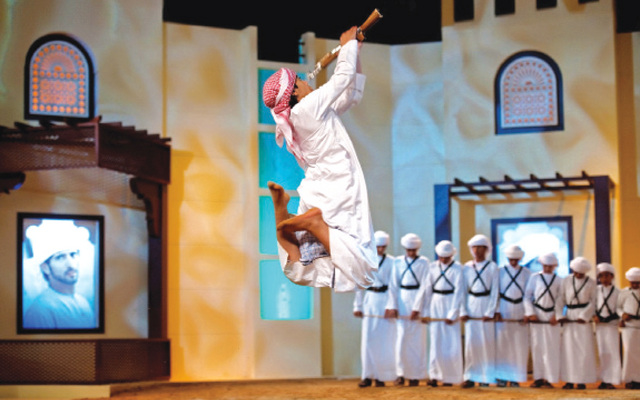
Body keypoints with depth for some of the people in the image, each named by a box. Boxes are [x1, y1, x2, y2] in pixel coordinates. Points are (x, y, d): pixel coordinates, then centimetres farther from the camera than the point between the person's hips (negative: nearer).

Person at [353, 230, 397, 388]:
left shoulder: (391, 262, -2)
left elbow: (393, 285, -5)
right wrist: (357, 306, 10)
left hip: (385, 300, -3)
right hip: (370, 300, 3)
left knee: (384, 339, -1)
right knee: (367, 338, 0)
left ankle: (381, 376, 6)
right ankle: (368, 376, 4)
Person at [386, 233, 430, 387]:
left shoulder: (423, 262, 2)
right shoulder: (398, 262, 8)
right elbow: (394, 284, 7)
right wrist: (393, 305, -1)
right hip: (402, 301, 2)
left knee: (417, 339, 1)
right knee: (401, 338, -1)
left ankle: (416, 375, 7)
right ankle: (401, 374, 6)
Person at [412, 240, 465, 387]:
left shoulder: (457, 268, -4)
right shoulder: (433, 267, 7)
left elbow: (459, 292, -8)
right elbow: (425, 288, 8)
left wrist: (452, 314, -13)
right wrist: (417, 308, 4)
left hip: (450, 303, -3)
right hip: (435, 305, 3)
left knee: (452, 342, -1)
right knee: (435, 341, 1)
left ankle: (450, 377, 10)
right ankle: (435, 375, 4)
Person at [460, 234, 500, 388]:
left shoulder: (492, 267, 0)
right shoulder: (467, 267, 7)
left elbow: (495, 291, -3)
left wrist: (490, 312, -10)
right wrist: (463, 311, -1)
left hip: (486, 304, -2)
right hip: (471, 305, 2)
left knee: (487, 340, -1)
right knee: (470, 340, 0)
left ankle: (486, 377, 6)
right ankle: (470, 377, 4)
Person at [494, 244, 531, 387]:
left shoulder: (526, 273, 7)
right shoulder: (500, 271, 5)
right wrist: (496, 311, -7)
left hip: (519, 312, 1)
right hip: (503, 311, -1)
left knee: (520, 345, 0)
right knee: (501, 343, -3)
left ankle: (515, 377, 6)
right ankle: (501, 376, 2)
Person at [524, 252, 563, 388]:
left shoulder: (558, 280, 8)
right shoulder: (534, 277, 6)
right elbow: (527, 296, 3)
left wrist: (556, 316, -4)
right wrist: (530, 313, -6)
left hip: (551, 317, 0)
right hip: (536, 316, 0)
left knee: (551, 347, -3)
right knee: (537, 346, -1)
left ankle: (549, 379, 0)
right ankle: (538, 378, 3)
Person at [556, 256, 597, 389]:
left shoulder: (591, 282, 1)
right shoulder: (566, 281, 7)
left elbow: (593, 301, -1)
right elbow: (560, 299, 7)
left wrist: (584, 316, -10)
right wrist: (559, 316, -4)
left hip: (584, 316, -2)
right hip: (569, 317, 2)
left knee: (584, 348, -4)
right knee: (568, 347, 0)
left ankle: (582, 380, 1)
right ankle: (570, 380, 4)